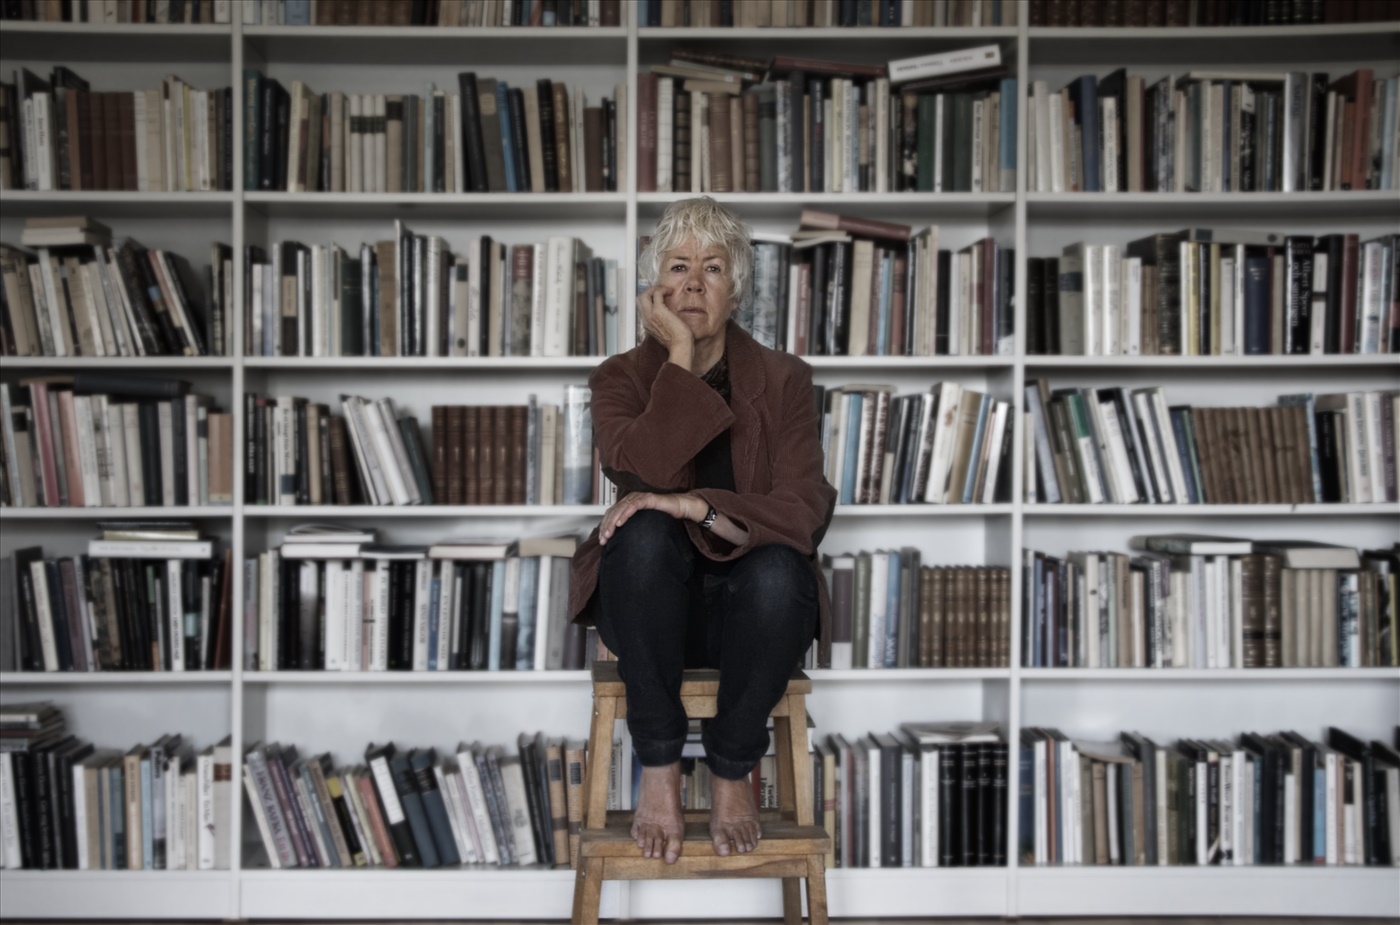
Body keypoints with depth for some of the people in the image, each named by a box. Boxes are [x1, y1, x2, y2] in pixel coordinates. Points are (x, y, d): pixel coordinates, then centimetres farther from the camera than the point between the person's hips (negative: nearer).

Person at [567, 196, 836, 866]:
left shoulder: (783, 379, 2)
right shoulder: (621, 378, 3)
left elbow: (804, 510, -12)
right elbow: (647, 466, -20)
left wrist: (697, 507, -26)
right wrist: (681, 354, -17)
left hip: (744, 608, 0)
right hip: (651, 605, 0)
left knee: (779, 571, -34)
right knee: (646, 534, -33)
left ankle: (732, 772, -10)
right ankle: (658, 769, -20)